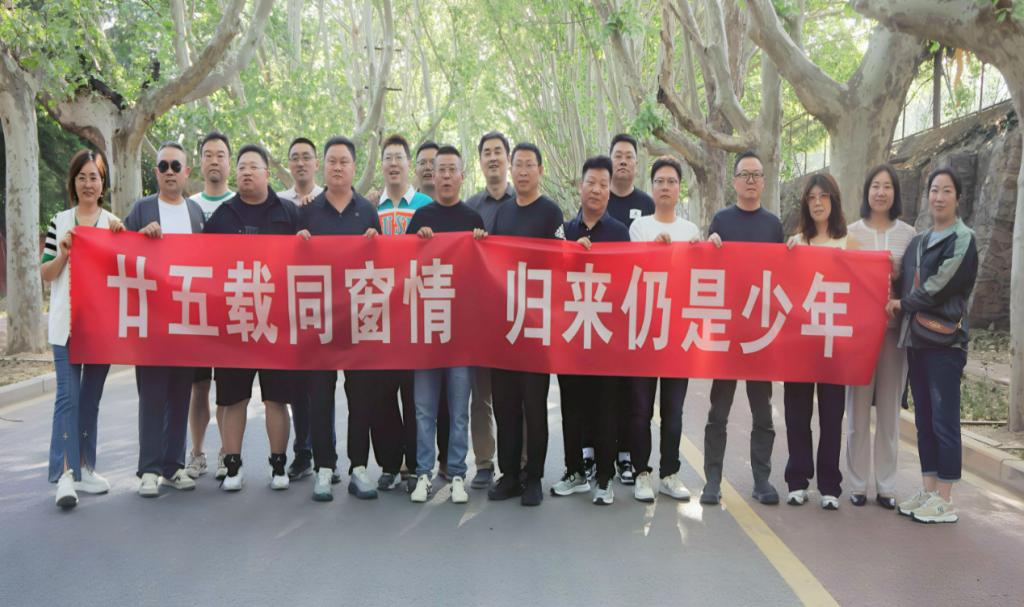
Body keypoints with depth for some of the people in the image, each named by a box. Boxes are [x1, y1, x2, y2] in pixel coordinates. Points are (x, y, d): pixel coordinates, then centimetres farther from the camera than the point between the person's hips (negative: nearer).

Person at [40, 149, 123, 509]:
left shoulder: (114, 224, 9)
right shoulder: (60, 222, 7)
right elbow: (45, 274, 7)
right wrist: (62, 254, -11)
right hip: (65, 323, -1)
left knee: (91, 397, 9)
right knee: (68, 395, -11)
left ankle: (84, 467, 19)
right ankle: (65, 474, -12)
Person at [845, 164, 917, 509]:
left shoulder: (909, 235, 6)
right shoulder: (851, 232, 3)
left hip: (894, 326, 1)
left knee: (889, 408, 6)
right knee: (858, 408, 2)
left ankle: (886, 486, 16)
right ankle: (857, 484, 12)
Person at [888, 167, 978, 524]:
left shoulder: (962, 240, -3)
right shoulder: (917, 243, 17)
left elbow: (940, 289, -11)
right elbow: (905, 285, 19)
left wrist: (901, 304, 0)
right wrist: (901, 315, 1)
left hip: (944, 341, -7)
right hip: (916, 340, 7)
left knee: (944, 420, -5)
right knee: (923, 418, 10)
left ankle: (945, 501, 0)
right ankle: (928, 491, 17)